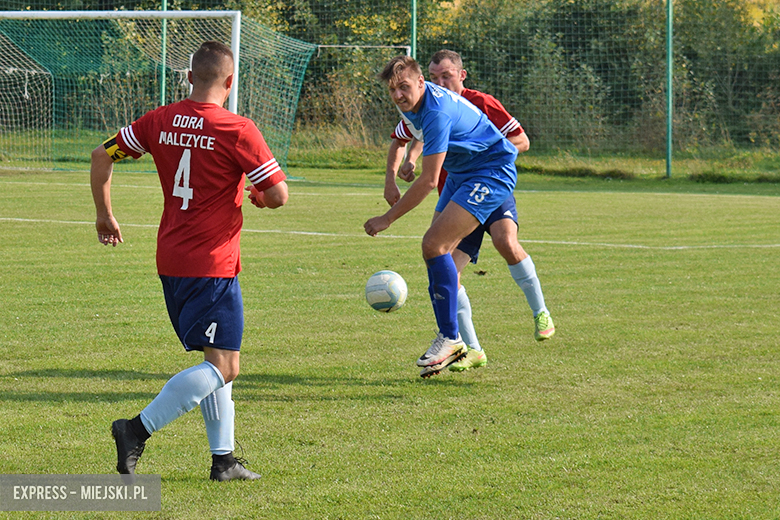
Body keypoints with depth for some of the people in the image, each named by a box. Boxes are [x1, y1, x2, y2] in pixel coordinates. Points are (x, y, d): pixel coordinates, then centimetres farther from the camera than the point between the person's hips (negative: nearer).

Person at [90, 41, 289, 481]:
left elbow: (102, 155, 9)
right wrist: (260, 197, 11)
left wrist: (105, 215, 21)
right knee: (224, 367, -7)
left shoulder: (160, 122, 6)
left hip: (171, 261, 8)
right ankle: (139, 429, -18)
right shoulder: (237, 131, -13)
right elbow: (279, 194, -13)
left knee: (217, 359, 16)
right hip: (213, 265, -8)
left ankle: (223, 458, 13)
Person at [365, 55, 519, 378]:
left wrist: (387, 219, -24)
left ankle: (449, 338, -15)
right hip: (461, 173, 10)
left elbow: (428, 181, -29)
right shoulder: (412, 102, -1)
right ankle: (451, 342, 9)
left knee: (435, 245, -21)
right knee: (438, 251, 3)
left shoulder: (437, 113, -30)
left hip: (492, 172, -10)